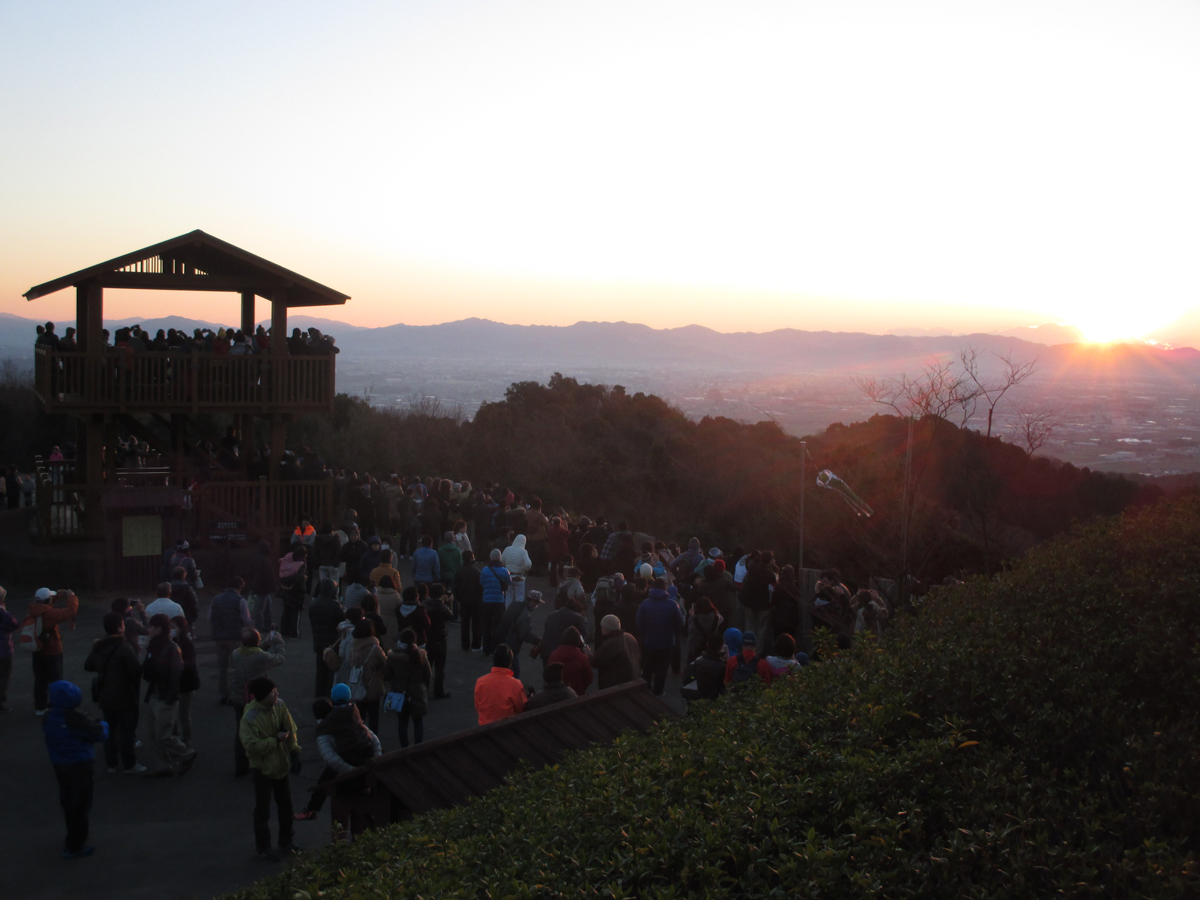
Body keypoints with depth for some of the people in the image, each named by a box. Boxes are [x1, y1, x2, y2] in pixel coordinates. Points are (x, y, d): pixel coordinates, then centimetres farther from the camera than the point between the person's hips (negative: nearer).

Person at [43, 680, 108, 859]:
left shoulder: (48, 718, -3)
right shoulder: (75, 719, -23)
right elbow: (100, 733, -17)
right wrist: (103, 726, 7)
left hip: (60, 767, 7)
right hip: (81, 766, -7)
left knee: (68, 804, 22)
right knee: (80, 806, 4)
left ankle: (73, 841, 38)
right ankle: (74, 847, 6)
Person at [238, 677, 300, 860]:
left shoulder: (279, 705, -9)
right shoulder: (249, 719, -26)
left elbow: (290, 728, 4)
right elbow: (251, 746, -29)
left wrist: (294, 750, 2)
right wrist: (276, 740, -26)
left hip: (281, 764, 6)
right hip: (263, 768, -6)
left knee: (286, 806, 18)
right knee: (263, 811, 7)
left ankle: (286, 843, 35)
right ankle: (263, 848, 23)